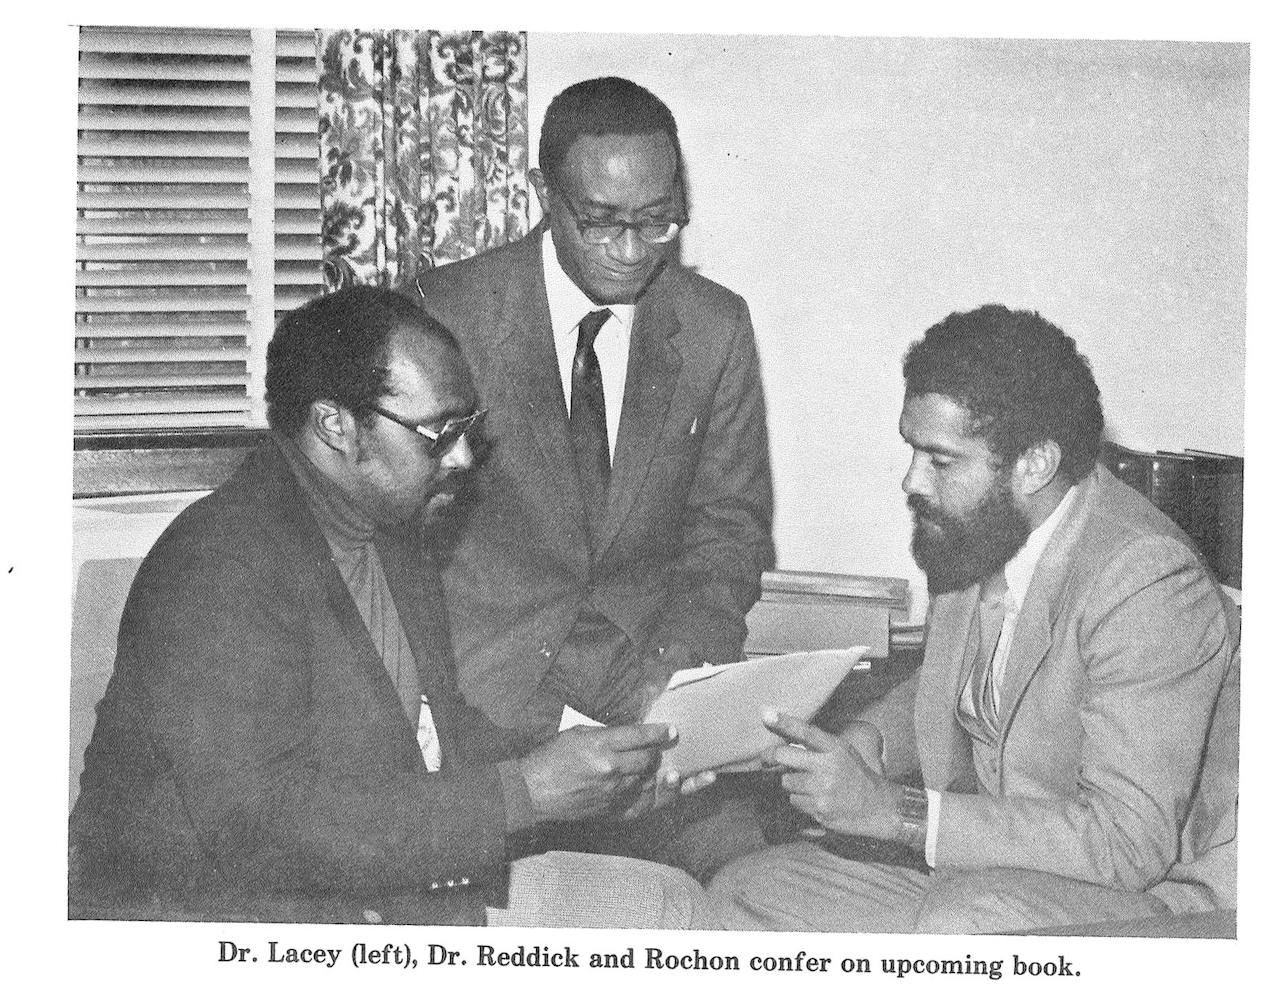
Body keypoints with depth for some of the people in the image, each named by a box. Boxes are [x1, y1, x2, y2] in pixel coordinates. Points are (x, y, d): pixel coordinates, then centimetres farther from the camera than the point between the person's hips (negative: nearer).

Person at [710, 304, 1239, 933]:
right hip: (980, 872, 8)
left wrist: (894, 809, -28)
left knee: (964, 921, -38)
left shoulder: (1146, 582, -25)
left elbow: (1129, 842, -29)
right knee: (740, 896, -2)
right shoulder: (971, 537, 1)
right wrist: (862, 748, -2)